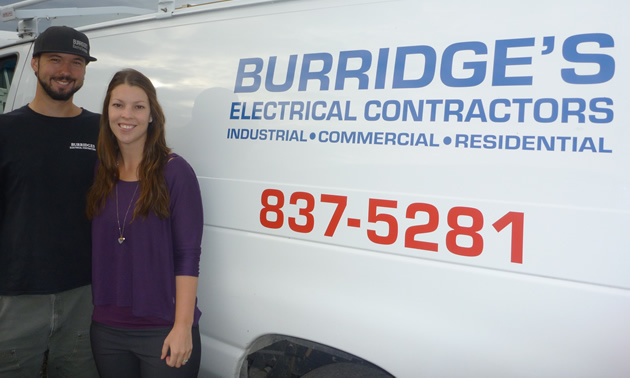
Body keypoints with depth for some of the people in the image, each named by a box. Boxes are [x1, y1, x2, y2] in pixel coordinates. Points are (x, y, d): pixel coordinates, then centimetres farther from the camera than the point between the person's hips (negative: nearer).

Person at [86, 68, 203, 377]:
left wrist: (183, 326, -15)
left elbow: (188, 256, -12)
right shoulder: (100, 172, 4)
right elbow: (97, 249, 9)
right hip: (106, 329, 5)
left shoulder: (175, 171, -10)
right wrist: (96, 313, 4)